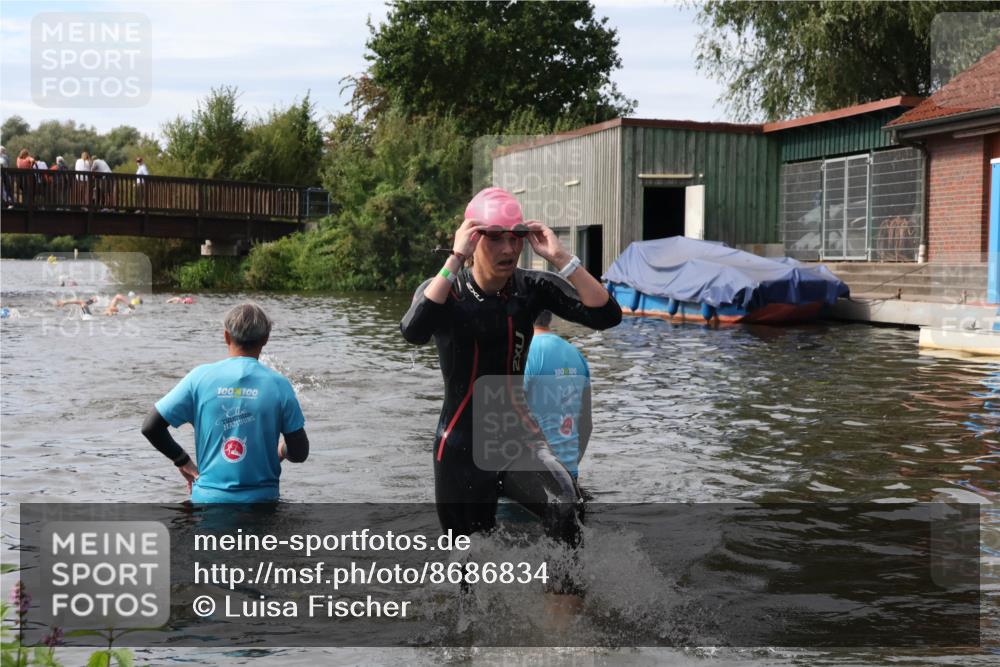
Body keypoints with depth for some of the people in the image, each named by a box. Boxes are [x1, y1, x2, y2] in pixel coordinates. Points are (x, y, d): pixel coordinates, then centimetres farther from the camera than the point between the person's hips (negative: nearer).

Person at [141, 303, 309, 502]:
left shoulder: (201, 377, -4)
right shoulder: (278, 384, -7)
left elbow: (150, 427, -3)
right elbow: (299, 453, -4)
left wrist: (182, 460, 11)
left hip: (208, 497, 1)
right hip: (261, 500, -1)